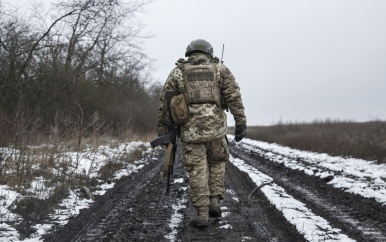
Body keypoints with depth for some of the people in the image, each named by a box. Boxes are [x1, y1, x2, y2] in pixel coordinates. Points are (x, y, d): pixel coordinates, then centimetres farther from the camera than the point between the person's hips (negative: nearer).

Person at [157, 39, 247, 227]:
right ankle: (214, 201, 12)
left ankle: (202, 213, 1)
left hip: (190, 129, 0)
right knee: (217, 163, 22)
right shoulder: (220, 69, 11)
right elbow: (234, 96, -1)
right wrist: (241, 123, -3)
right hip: (215, 127, 0)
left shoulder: (178, 72, 11)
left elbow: (165, 103, 6)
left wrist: (163, 130, 8)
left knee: (197, 171, 5)